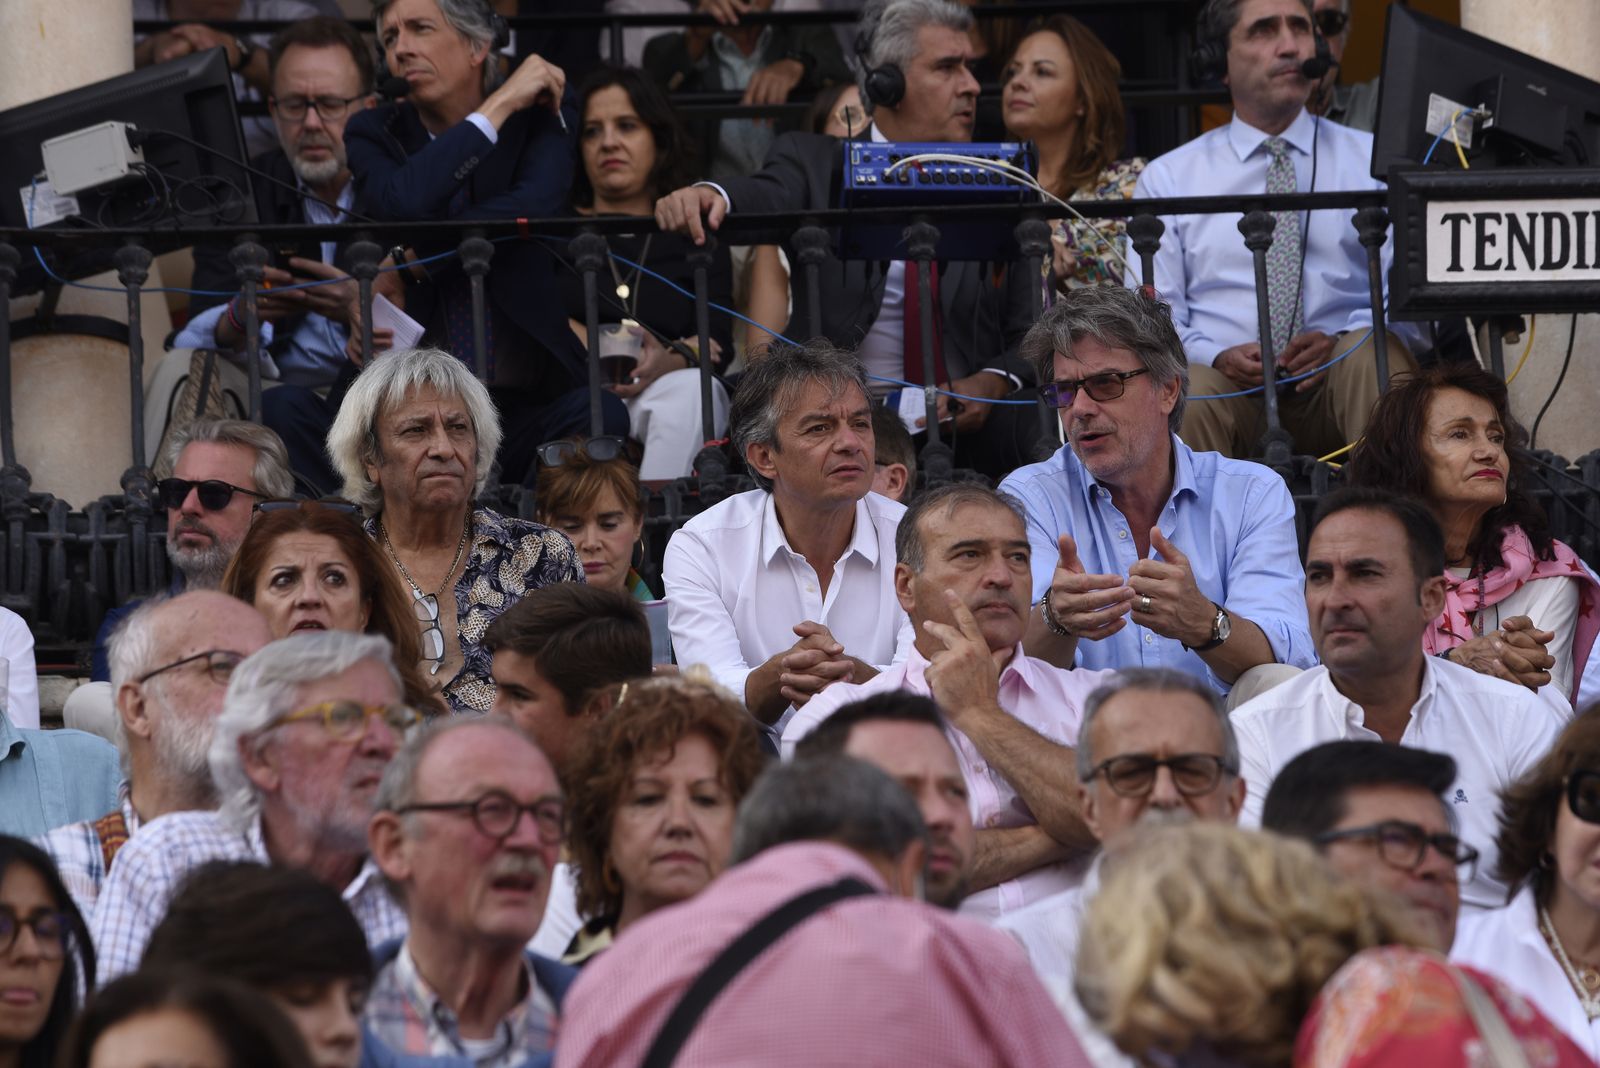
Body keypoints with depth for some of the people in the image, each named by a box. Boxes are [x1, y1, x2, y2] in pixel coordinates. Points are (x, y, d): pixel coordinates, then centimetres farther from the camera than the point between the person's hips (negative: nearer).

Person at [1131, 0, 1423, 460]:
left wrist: (1343, 341, -16)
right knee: (1187, 389, -35)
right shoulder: (1168, 177, 14)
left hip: (1342, 376, 1)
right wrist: (1217, 356, -13)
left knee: (1374, 351, -33)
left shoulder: (1374, 161, 14)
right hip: (1227, 386, -1)